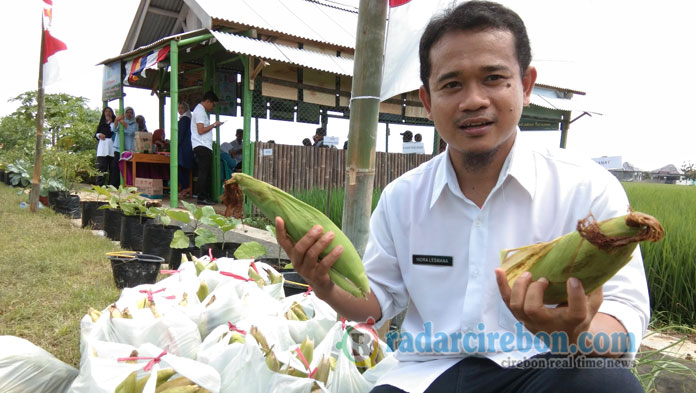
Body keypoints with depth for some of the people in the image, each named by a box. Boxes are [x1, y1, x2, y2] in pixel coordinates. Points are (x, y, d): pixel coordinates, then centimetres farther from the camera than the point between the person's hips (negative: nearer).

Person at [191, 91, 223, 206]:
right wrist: (214, 125, -9)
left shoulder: (201, 110, 23)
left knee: (205, 173, 10)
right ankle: (202, 198, -9)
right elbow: (201, 130, -18)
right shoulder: (200, 111, -10)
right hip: (202, 146, -11)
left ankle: (205, 197, 13)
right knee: (203, 173, -10)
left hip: (204, 147, 11)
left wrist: (213, 125, 14)